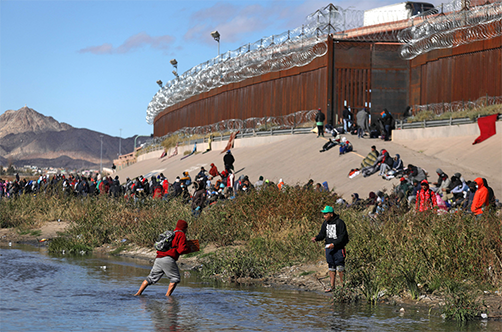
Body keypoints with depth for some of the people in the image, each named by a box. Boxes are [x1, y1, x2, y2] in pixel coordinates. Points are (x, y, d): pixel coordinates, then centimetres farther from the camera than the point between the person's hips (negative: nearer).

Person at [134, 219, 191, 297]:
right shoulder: (181, 235, 1)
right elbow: (182, 249, -10)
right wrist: (189, 249, 10)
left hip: (158, 258, 8)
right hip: (168, 259, -8)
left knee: (151, 277, 12)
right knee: (175, 278, 2)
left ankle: (138, 293, 8)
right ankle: (167, 296, -6)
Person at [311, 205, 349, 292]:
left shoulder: (339, 223, -13)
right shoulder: (325, 223, 9)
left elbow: (342, 237, -16)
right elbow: (322, 234, 14)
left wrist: (334, 244, -25)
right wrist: (316, 238, -6)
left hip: (338, 247, -7)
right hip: (328, 247, 7)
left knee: (340, 267, -6)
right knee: (331, 267, 9)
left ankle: (343, 286, 3)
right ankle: (332, 286, 14)